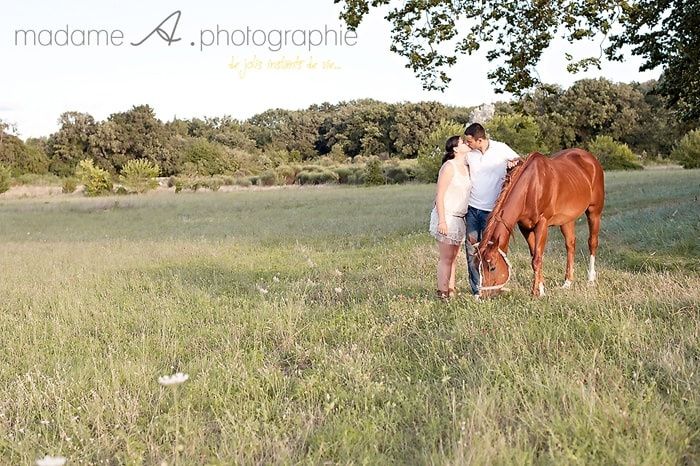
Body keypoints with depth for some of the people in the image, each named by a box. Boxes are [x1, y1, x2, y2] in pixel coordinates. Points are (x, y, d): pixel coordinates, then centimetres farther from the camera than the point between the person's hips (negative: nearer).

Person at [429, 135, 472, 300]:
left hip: (459, 218, 8)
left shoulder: (466, 168, 11)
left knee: (453, 257, 13)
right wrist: (442, 221, -21)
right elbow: (440, 195, -16)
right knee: (446, 258, -3)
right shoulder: (449, 167, -13)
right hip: (446, 217, -8)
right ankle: (443, 293, 3)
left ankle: (451, 290, 21)